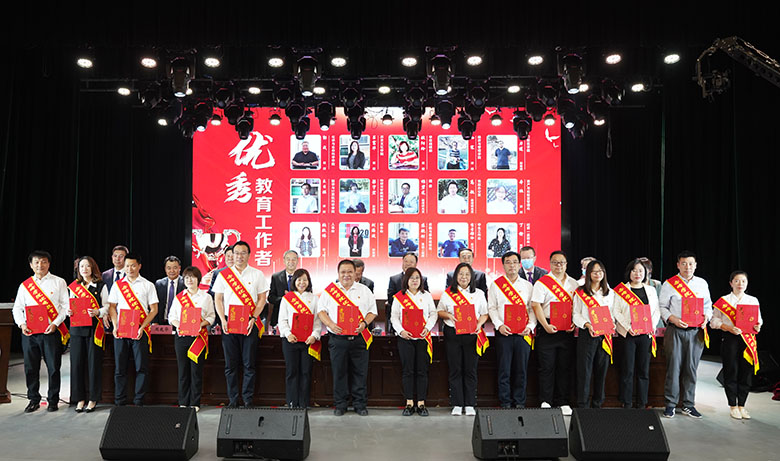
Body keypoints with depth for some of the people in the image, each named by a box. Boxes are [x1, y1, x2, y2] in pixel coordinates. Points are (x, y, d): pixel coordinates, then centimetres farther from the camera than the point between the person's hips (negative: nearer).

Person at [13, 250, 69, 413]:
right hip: (29, 333, 3)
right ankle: (33, 400, 23)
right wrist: (22, 324, -6)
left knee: (53, 367, 1)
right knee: (30, 368, 8)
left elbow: (65, 305, -1)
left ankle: (53, 400, 13)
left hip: (51, 331, -3)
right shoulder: (25, 285, 12)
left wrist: (55, 323, -13)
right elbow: (17, 308, 11)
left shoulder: (59, 282, 3)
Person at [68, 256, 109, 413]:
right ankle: (80, 399, 14)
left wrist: (97, 312, -18)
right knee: (77, 363, 2)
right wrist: (69, 311, -6)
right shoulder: (74, 286, 13)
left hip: (95, 328, -3)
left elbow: (106, 306, 1)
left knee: (94, 363, -1)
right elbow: (71, 305, 16)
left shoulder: (101, 286, 4)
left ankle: (93, 399, 9)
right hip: (77, 328, 3)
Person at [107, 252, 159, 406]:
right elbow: (112, 307, 10)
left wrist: (142, 327, -10)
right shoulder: (117, 284, 11)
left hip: (140, 331, -2)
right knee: (120, 367, 5)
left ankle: (139, 402, 6)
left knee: (141, 367, -2)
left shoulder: (148, 285, 5)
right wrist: (115, 327, -4)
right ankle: (119, 402, 14)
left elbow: (154, 309, 1)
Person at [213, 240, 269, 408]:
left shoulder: (257, 274, 5)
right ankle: (232, 400, 14)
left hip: (249, 324, -1)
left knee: (249, 364, 0)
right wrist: (223, 320, -4)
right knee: (231, 364, 5)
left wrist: (253, 318, -8)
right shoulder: (223, 274, 8)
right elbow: (218, 299, 8)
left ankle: (248, 399, 10)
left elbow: (262, 298, 3)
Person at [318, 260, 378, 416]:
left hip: (359, 338, 1)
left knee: (360, 372, 3)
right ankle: (340, 405, 18)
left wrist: (364, 323, -8)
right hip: (338, 338, 0)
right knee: (339, 372, 4)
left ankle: (360, 404, 16)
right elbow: (321, 310, 7)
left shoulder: (364, 290, 9)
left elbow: (372, 311, 10)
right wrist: (330, 324, -9)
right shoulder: (329, 290, 7)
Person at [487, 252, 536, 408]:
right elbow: (492, 308, 3)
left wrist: (530, 326, -5)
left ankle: (519, 403, 16)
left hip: (523, 334, 2)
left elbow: (533, 308, 9)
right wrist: (499, 325, -10)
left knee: (521, 369, 5)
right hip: (504, 332, -2)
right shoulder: (496, 284, 6)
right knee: (504, 369, 1)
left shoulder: (528, 285, 11)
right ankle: (505, 403, 11)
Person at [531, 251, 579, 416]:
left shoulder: (573, 283, 13)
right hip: (548, 329, -4)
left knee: (564, 367, 7)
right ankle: (545, 402, 7)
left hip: (567, 330, 4)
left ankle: (563, 402, 16)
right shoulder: (542, 282, -1)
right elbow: (536, 305, -8)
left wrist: (574, 323, -2)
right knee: (547, 367, -1)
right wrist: (546, 325, -15)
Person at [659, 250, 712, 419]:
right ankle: (670, 404, 9)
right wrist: (673, 319, -15)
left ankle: (688, 405, 17)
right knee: (673, 367, -2)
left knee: (691, 368, 7)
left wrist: (706, 317, -4)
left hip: (696, 331, 3)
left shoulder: (702, 284, 13)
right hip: (675, 331, -3)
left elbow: (708, 305, 16)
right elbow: (662, 307, 1)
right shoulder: (669, 284, 1)